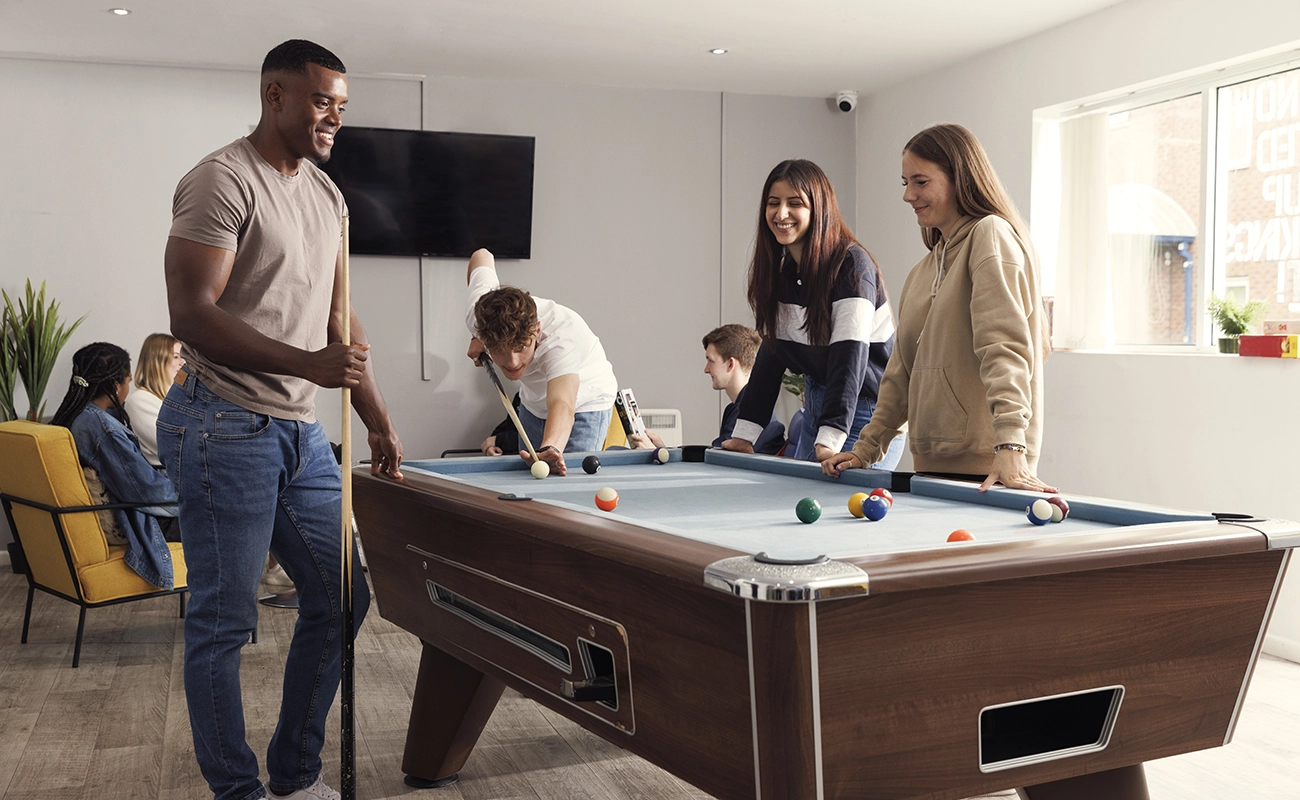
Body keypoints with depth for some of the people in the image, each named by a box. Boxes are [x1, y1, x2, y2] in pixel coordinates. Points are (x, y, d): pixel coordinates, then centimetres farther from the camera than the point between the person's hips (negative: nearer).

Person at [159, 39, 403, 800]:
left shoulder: (328, 195, 15)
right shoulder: (222, 181, -11)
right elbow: (191, 314, -19)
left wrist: (380, 423, 14)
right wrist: (307, 363, -25)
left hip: (301, 430, 9)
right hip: (224, 427, -8)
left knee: (341, 596, 10)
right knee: (224, 620, -1)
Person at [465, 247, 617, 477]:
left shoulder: (560, 341, -44)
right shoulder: (477, 317, -28)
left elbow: (562, 405, -61)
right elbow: (482, 256, -7)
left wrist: (551, 447, -83)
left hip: (584, 403, -6)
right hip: (533, 401, 6)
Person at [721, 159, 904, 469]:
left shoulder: (852, 266, -19)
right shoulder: (780, 271, 4)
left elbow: (850, 354, -27)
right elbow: (772, 351, 6)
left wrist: (829, 441, -36)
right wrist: (744, 434, 0)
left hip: (866, 411, -7)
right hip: (815, 404, 8)